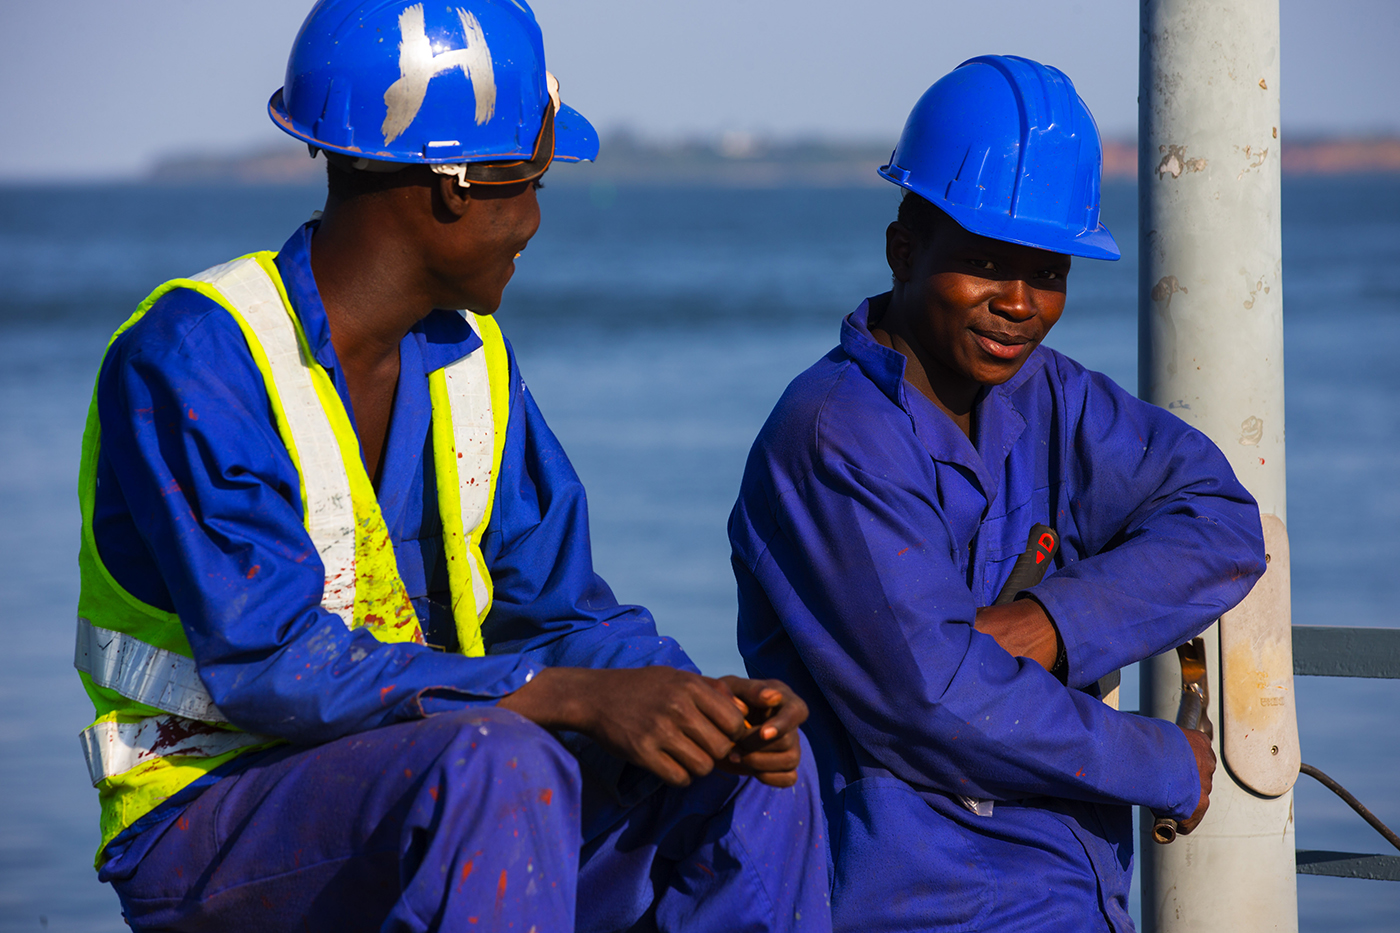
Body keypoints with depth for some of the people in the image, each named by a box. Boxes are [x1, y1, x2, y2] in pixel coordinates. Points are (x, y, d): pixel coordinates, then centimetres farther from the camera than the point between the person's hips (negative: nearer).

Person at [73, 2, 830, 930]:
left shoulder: (471, 359, 8)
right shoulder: (191, 357, -18)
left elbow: (556, 604, 7)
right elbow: (273, 666, -26)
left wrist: (702, 704, -16)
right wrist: (576, 695, -31)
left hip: (420, 773, 7)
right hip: (208, 813, -7)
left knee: (754, 776, -8)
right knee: (496, 765, -35)